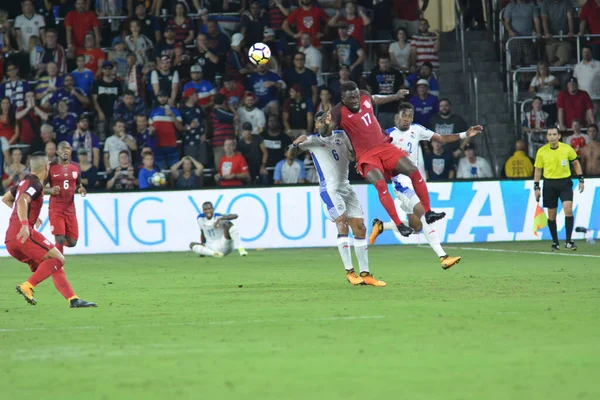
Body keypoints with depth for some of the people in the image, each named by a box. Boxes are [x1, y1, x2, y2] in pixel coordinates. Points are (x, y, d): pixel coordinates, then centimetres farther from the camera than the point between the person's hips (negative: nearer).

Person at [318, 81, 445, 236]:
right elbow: (325, 134, -26)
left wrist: (395, 96, 42)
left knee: (414, 171, -8)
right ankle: (399, 225, -22)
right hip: (366, 156, -6)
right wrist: (326, 124, -49)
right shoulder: (340, 112, -15)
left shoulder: (365, 97, 2)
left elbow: (375, 99, 27)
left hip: (384, 147, 6)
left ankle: (428, 212, 4)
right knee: (380, 184, -29)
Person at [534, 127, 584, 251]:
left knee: (568, 209, -17)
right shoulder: (541, 151, -2)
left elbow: (576, 163, 11)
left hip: (565, 182, -1)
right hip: (549, 184, 1)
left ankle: (568, 242, -13)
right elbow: (538, 170, 6)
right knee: (551, 215, 4)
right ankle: (555, 243, 18)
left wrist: (580, 179, 5)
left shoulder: (567, 148, -2)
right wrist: (536, 187, 2)